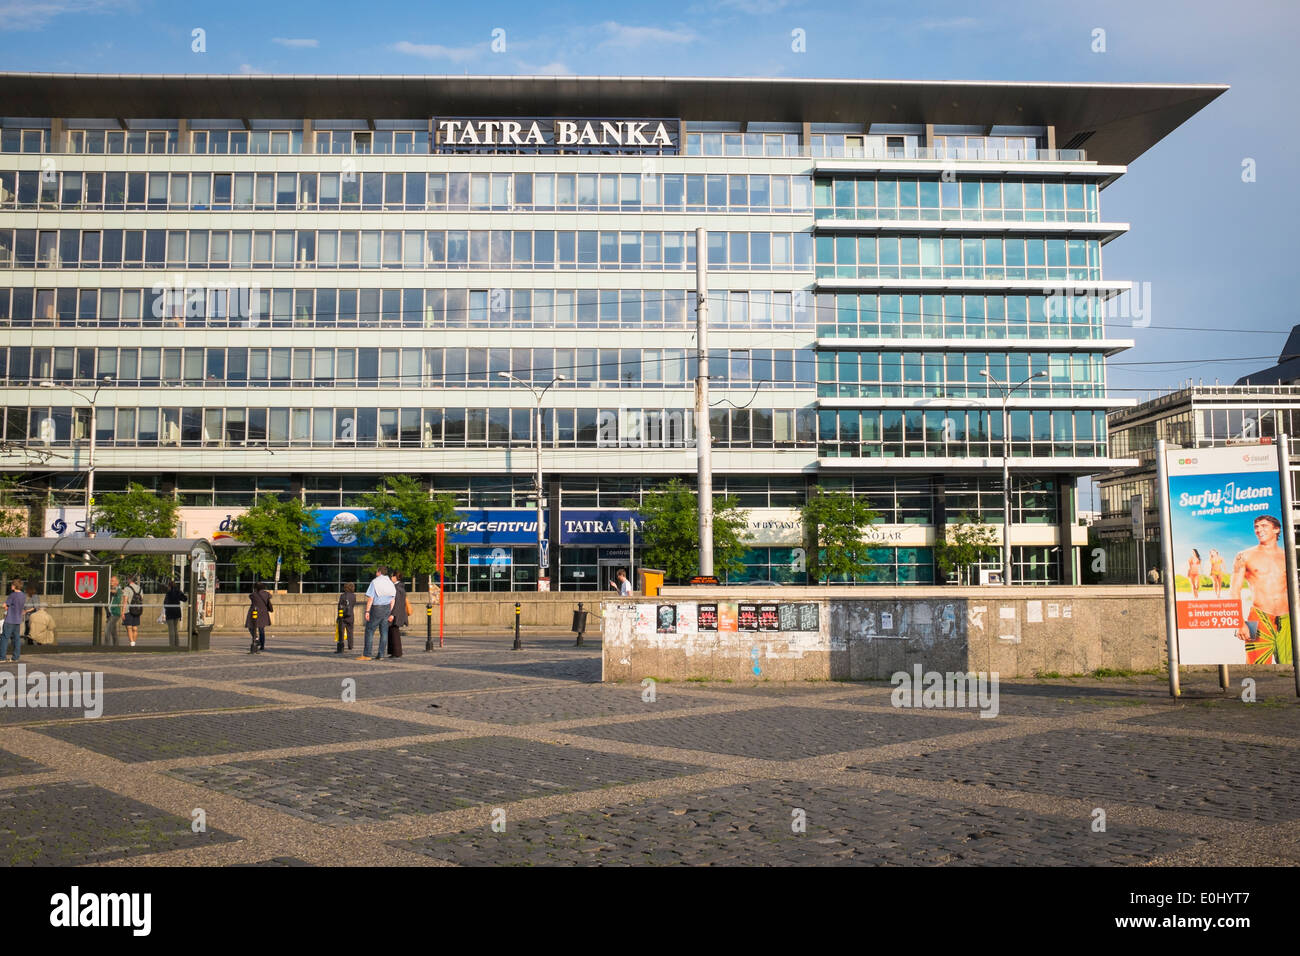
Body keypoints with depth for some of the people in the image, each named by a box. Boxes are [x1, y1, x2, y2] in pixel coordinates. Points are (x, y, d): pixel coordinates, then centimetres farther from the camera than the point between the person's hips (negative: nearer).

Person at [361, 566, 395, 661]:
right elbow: (392, 600, 9)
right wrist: (391, 613, 12)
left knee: (369, 630, 1)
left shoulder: (375, 582, -8)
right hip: (387, 608, 5)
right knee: (384, 632, 6)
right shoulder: (390, 583, 9)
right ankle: (381, 655, 5)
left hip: (376, 608, -5)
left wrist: (367, 611, -12)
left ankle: (366, 654, -1)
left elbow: (370, 598, -13)